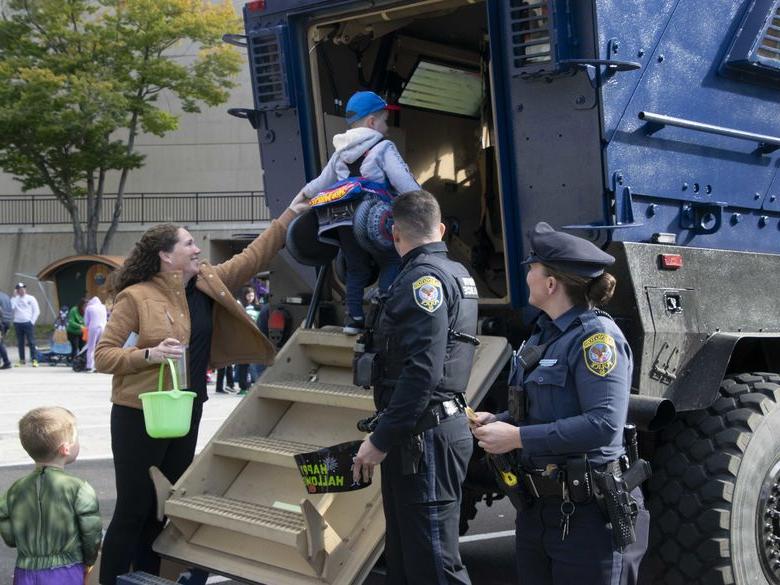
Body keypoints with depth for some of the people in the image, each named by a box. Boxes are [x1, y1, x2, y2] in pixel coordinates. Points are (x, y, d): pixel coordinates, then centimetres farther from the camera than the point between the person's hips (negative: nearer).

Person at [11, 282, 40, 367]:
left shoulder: (31, 298, 4)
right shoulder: (15, 299, 10)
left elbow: (37, 311, 2)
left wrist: (32, 321, -6)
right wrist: (14, 297, -6)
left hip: (28, 323, -3)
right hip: (17, 323, 3)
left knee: (31, 342, -7)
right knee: (20, 343, 6)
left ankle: (34, 359, -8)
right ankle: (21, 359, 12)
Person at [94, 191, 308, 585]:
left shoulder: (206, 284, 5)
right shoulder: (136, 297, -12)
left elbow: (251, 258, 10)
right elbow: (102, 356, -11)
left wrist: (290, 215, 6)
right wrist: (149, 354, -27)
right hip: (139, 416, -6)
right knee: (133, 510, 0)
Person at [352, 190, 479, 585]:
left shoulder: (424, 277, -14)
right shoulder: (455, 273, 17)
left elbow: (422, 371, -23)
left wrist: (381, 439, -20)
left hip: (425, 438, -10)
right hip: (424, 435, 10)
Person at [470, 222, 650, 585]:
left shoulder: (596, 335, -15)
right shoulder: (544, 334, 11)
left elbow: (605, 424, -26)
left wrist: (517, 437, -23)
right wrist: (498, 421, 0)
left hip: (586, 514, -8)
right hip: (537, 509, 9)